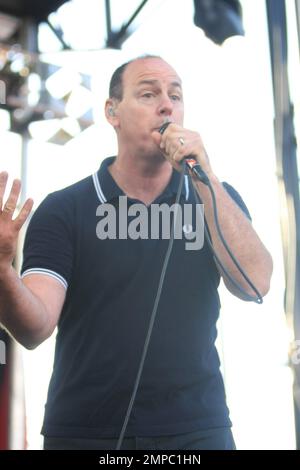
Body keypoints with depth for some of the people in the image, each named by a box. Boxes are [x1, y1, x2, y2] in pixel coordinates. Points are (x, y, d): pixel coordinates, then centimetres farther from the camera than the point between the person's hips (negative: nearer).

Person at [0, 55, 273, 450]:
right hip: (84, 432, -1)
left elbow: (254, 282, -12)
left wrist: (205, 178, -18)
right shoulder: (62, 210, -4)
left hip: (197, 428, 2)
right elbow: (35, 330, -14)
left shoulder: (215, 198, 4)